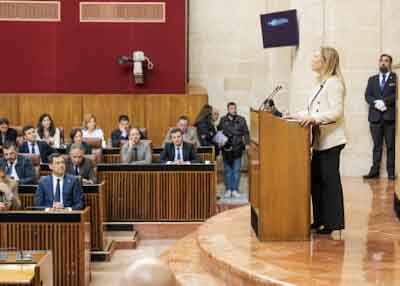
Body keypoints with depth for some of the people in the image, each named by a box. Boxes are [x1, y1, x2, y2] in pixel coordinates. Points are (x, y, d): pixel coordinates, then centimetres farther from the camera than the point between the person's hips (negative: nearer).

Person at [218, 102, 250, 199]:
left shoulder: (241, 120, 3)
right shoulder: (223, 120, 6)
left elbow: (246, 132, 2)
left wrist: (247, 143, -8)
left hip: (237, 149, -1)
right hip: (226, 148, 1)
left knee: (236, 170, 2)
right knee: (227, 170, 6)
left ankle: (235, 190, 9)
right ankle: (228, 190, 14)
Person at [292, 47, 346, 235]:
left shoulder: (333, 82, -12)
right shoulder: (321, 83, 17)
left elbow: (337, 111, -21)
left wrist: (314, 117, -29)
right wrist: (301, 115, 10)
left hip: (330, 140, -10)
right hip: (320, 140, 10)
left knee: (329, 180, -5)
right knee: (316, 180, 12)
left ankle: (333, 223, 2)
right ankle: (320, 220, 21)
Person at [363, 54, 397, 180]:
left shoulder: (396, 78, 6)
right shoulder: (372, 79, 18)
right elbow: (367, 96, 8)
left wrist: (384, 101, -16)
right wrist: (376, 103, -11)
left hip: (390, 116, -3)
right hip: (375, 116, 3)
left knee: (391, 146, -1)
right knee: (377, 145, 4)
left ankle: (391, 172, 2)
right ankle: (374, 171, 3)